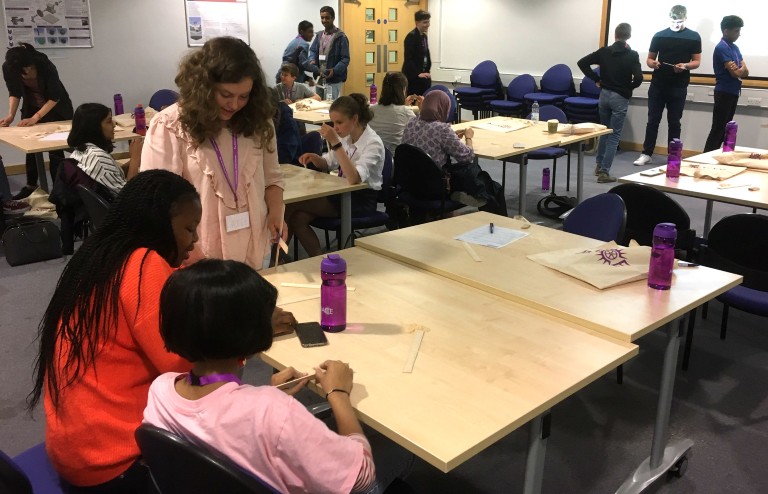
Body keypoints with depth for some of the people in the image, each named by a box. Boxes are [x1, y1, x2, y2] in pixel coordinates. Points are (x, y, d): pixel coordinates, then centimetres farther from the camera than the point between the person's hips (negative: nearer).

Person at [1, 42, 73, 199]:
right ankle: (31, 186, 18)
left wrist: (35, 118, -33)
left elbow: (55, 97, -26)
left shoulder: (46, 66, -31)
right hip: (32, 108, 4)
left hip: (56, 109, -4)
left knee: (55, 149, -8)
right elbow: (14, 93, -8)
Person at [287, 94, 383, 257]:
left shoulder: (373, 143, -19)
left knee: (291, 206, -14)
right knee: (298, 218, -16)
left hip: (362, 200, -7)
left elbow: (354, 178, -34)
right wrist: (314, 157, -5)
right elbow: (328, 164, 18)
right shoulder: (346, 135, 3)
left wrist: (335, 143, -36)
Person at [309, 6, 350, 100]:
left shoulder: (340, 37, -9)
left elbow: (345, 59, -13)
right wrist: (312, 60, -7)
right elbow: (313, 50, 17)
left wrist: (335, 70, -28)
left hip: (334, 80, -7)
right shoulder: (319, 35, 12)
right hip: (320, 78, 7)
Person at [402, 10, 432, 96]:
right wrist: (418, 74, -22)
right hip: (413, 76, -9)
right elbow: (408, 58, -20)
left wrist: (427, 71, 12)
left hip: (423, 74, 9)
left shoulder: (424, 36, 14)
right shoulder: (411, 36, -13)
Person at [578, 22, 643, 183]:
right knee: (614, 135, 2)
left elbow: (582, 63, 0)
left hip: (604, 95, 4)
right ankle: (604, 171, -3)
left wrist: (596, 79, 5)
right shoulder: (632, 55, -9)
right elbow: (638, 78, -20)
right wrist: (629, 88, 0)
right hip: (620, 98, -4)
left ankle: (599, 165, 28)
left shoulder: (604, 51, 1)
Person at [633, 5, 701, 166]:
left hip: (679, 87, -1)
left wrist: (685, 65, -18)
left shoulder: (693, 37, 3)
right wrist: (653, 63, -14)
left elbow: (697, 62, 4)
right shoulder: (659, 36, 6)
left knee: (674, 122, 4)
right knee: (653, 121, 3)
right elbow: (650, 58, 10)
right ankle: (646, 154, 9)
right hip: (658, 85, 1)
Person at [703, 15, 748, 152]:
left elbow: (745, 72, 10)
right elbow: (735, 73, -18)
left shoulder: (735, 47, 15)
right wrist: (742, 68, 2)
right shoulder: (722, 48, -13)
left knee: (725, 128, 10)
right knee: (718, 129, -10)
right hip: (724, 93, -9)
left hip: (733, 93, 9)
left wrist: (740, 70, -11)